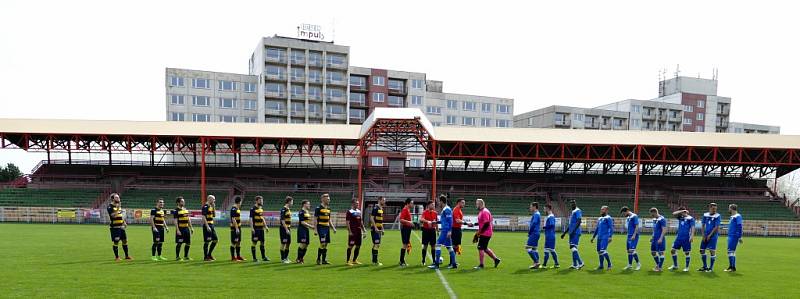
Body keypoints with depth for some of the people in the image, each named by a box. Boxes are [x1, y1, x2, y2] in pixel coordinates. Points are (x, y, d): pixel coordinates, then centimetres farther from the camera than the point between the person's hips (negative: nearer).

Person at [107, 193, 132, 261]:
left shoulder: (119, 205, 13)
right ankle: (116, 257, 11)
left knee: (125, 241, 9)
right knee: (116, 242, -1)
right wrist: (117, 208, -28)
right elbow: (113, 215, -23)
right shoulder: (110, 207, -11)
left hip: (121, 226, 7)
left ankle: (127, 256, 19)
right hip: (115, 227, -7)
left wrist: (124, 222, 11)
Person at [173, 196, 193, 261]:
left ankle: (186, 256, 18)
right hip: (180, 229, -7)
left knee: (188, 243, 8)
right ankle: (177, 257, 11)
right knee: (179, 243, -1)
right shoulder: (176, 211, -8)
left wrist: (191, 228, 15)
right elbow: (175, 221, -12)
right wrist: (177, 230, -18)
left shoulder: (185, 209, 13)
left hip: (186, 228, 7)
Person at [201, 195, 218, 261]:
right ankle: (206, 257, 5)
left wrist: (213, 207, 9)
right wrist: (207, 226, -23)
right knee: (207, 241, -3)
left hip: (211, 225, 9)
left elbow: (214, 215, 20)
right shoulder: (205, 207, -13)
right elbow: (204, 217, -19)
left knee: (215, 240, 11)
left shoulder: (211, 206, 14)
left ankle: (209, 254, 21)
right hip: (207, 226, -9)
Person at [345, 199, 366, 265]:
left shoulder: (359, 211, 15)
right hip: (352, 232, -7)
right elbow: (347, 222, -11)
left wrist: (363, 231, 16)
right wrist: (349, 231, -17)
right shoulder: (349, 212, -7)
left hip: (359, 231, 7)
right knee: (350, 246, -4)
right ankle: (347, 261, 5)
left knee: (358, 246, 10)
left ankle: (354, 260, 22)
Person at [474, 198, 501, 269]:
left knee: (480, 248, -5)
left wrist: (479, 232, -19)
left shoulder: (484, 212, -17)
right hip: (484, 233, 10)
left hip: (485, 234, -10)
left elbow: (486, 224, -23)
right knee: (484, 248, 16)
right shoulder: (481, 211, 14)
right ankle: (496, 259, 26)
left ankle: (481, 265, 2)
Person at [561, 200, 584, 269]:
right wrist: (564, 233, 26)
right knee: (572, 248, 8)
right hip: (572, 232, 10)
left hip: (576, 232, -9)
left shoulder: (577, 211, -7)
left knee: (573, 247, -14)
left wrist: (573, 230, -26)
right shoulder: (572, 212, 21)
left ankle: (580, 263, -11)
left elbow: (579, 221, -19)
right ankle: (575, 265, 11)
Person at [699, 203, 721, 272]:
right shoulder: (705, 215, 7)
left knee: (712, 251, -6)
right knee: (702, 250, 8)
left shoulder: (717, 216, -7)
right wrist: (703, 235, 2)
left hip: (713, 235, -5)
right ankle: (705, 266, 21)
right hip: (706, 235, 5)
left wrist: (710, 235, -12)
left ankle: (711, 267, 6)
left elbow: (716, 227, -11)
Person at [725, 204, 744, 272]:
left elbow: (739, 227, -16)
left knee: (731, 251, -9)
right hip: (730, 236, 9)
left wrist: (740, 237, -20)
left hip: (734, 236, -9)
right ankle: (731, 266, 18)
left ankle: (733, 267, -6)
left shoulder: (737, 216, -12)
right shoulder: (732, 216, 16)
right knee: (731, 251, 12)